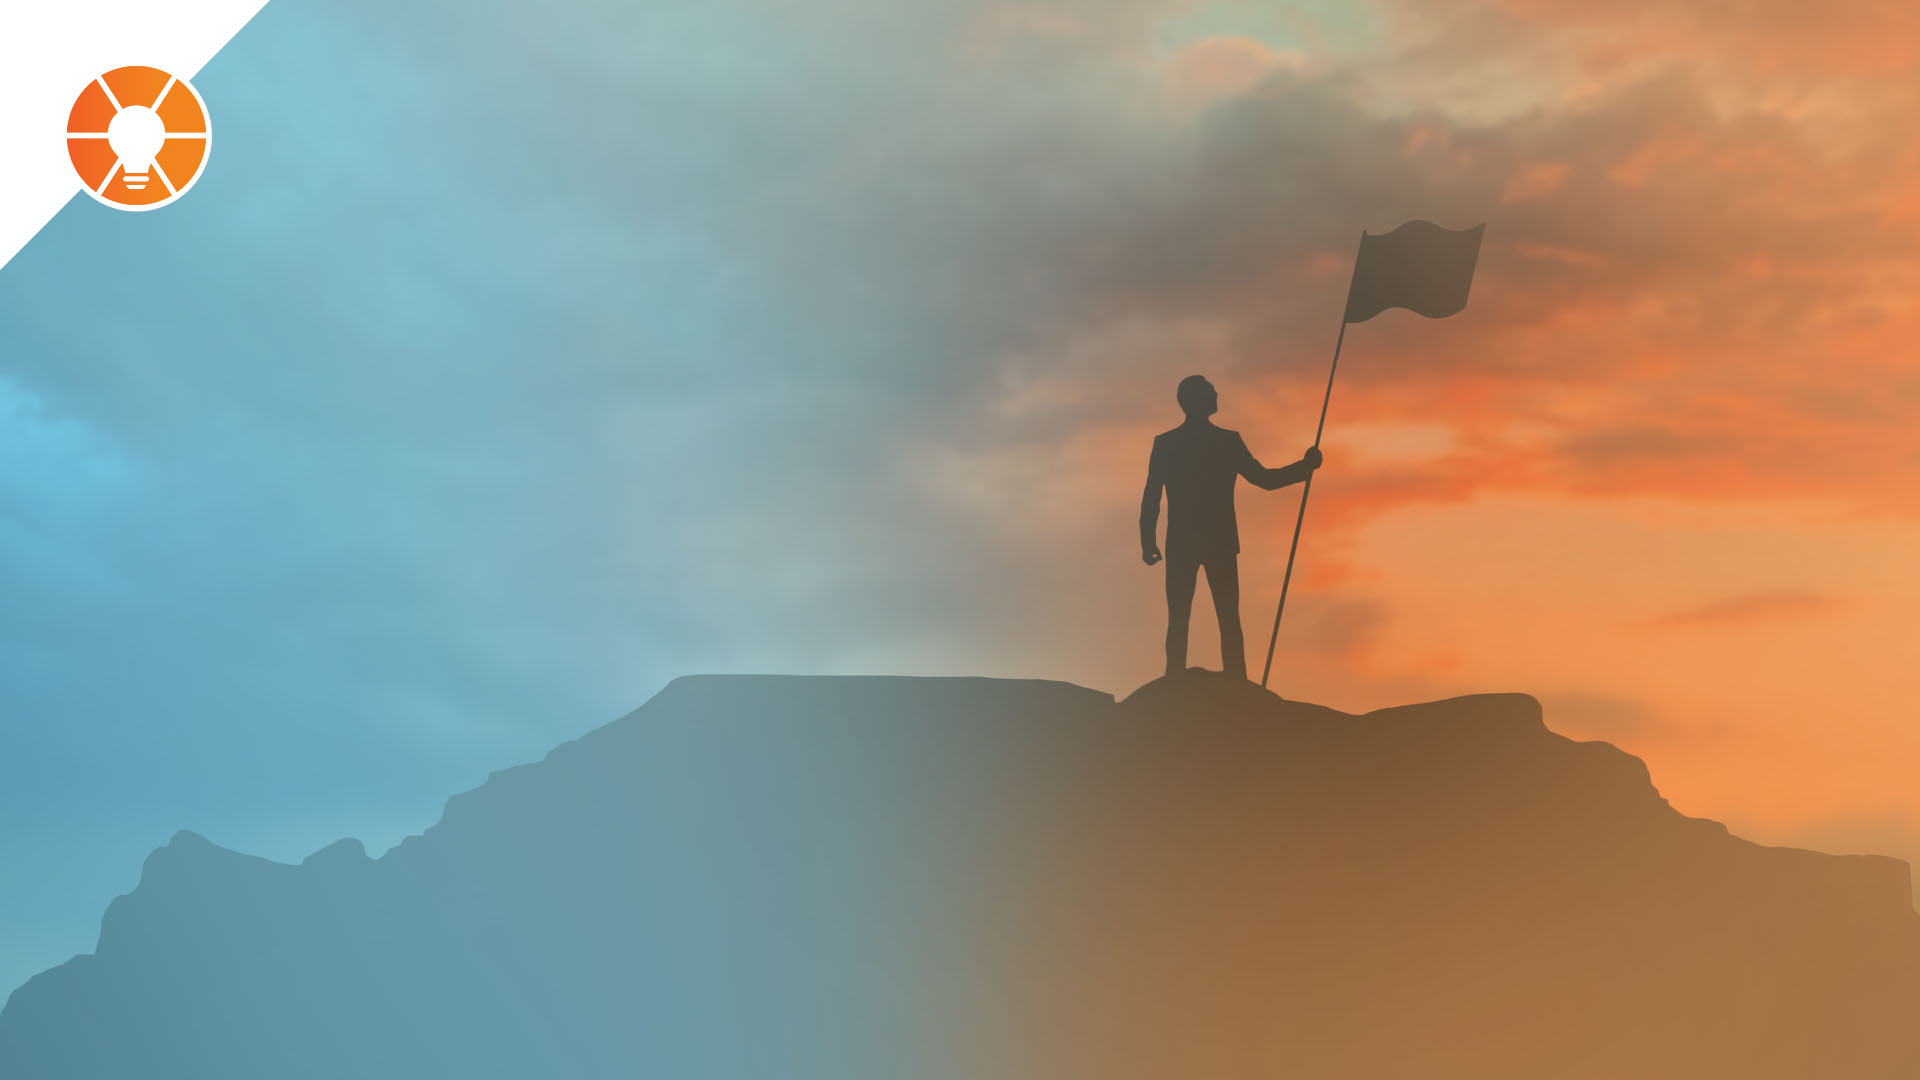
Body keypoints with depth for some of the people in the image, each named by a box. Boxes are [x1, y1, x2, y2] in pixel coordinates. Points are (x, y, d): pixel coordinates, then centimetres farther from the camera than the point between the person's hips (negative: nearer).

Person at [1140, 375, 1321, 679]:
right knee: (1229, 620, 3)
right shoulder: (1228, 441, -3)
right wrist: (1306, 466, 13)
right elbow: (1265, 479, 2)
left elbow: (1151, 498, -1)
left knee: (1178, 622, 3)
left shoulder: (1164, 443, 1)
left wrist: (1148, 542, 5)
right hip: (1221, 544, -1)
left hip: (1180, 545, 1)